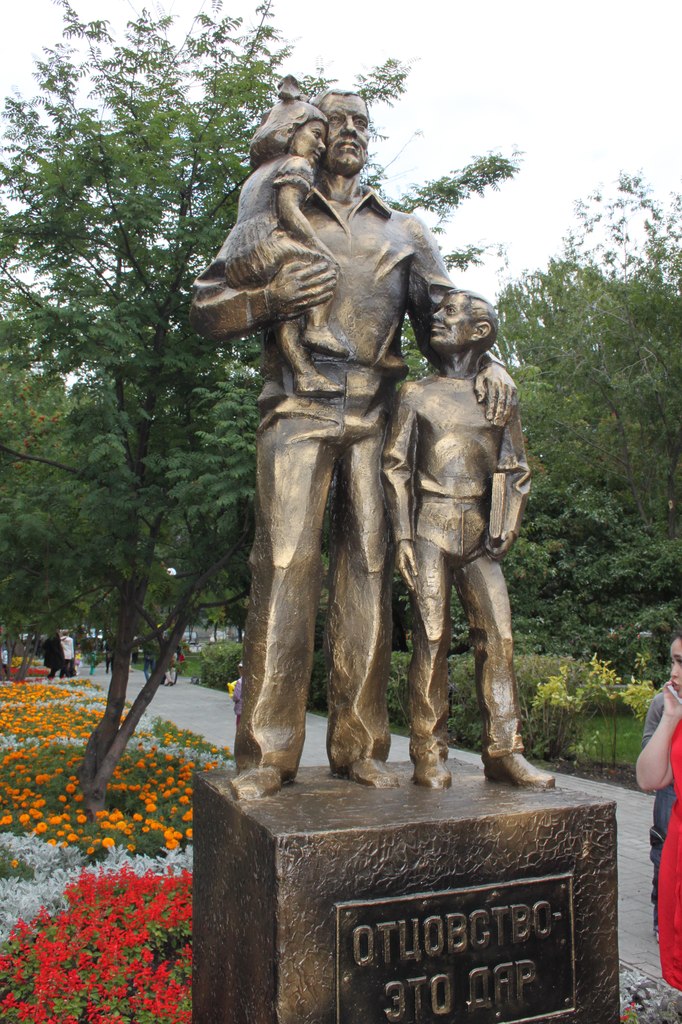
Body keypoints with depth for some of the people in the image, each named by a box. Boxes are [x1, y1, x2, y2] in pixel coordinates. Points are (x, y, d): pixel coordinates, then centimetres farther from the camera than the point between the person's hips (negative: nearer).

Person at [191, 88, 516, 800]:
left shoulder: (403, 231, 25)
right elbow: (205, 307, 12)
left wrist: (485, 362, -4)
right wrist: (269, 298, -9)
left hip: (377, 417, 3)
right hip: (299, 410, -2)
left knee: (367, 568, -2)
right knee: (285, 563, -12)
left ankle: (358, 747, 3)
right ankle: (267, 753, -8)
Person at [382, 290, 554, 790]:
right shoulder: (416, 394, 7)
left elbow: (518, 471, 14)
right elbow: (396, 467, 3)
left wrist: (509, 527, 1)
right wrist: (403, 536, -6)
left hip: (480, 531, 3)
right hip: (432, 528, -2)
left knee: (499, 635, -3)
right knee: (432, 637, -5)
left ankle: (504, 751, 5)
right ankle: (429, 754, 2)